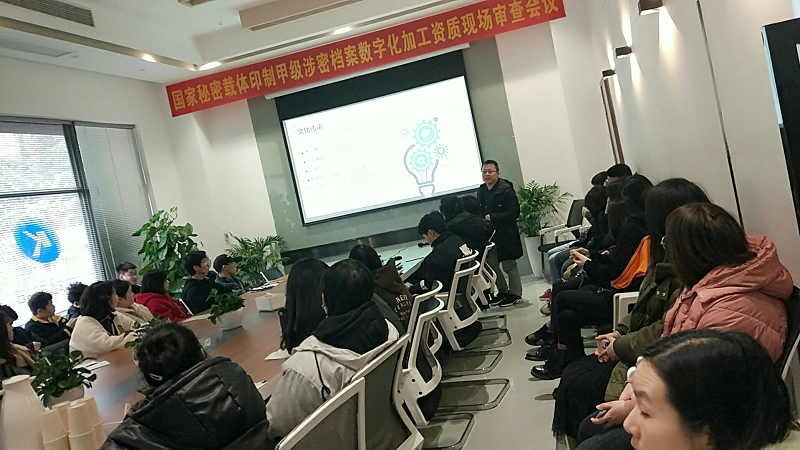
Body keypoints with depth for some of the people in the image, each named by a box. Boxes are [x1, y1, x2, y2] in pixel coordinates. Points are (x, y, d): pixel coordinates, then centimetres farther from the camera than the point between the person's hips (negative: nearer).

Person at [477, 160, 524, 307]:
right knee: (491, 264, 12)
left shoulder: (506, 190, -15)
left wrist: (493, 217, -20)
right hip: (489, 234, 7)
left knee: (509, 265, 4)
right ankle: (503, 291, 29)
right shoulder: (481, 191, 6)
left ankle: (515, 293, 20)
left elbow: (514, 212, -20)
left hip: (505, 234, -7)